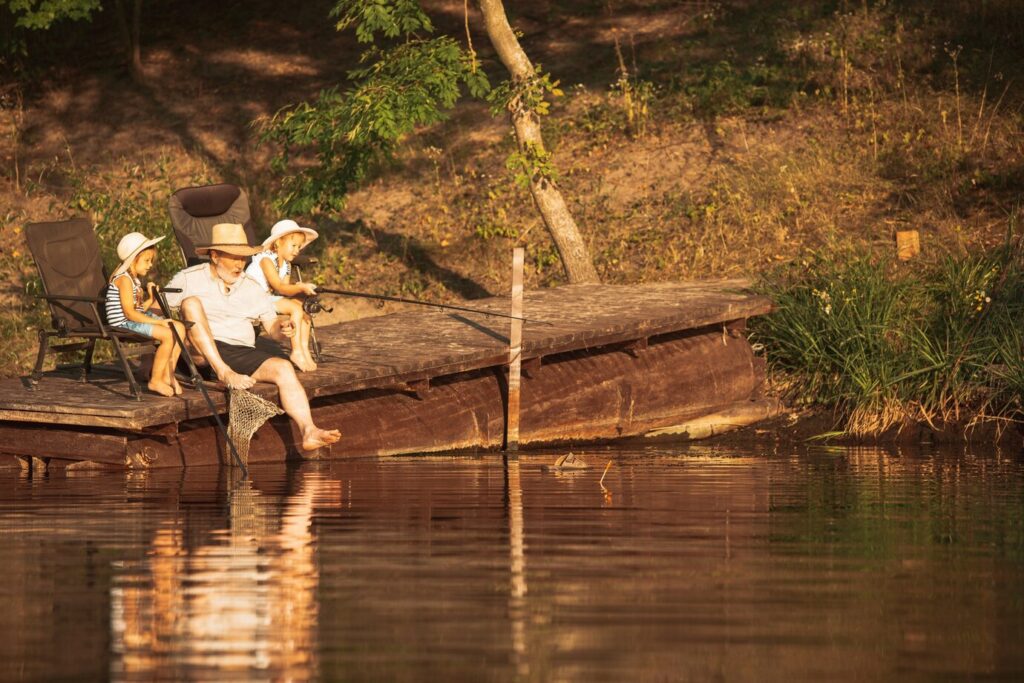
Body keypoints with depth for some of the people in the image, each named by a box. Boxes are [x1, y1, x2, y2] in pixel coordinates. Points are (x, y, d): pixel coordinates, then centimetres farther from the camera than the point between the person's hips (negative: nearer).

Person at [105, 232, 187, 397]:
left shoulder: (134, 278, 17)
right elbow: (129, 313, -22)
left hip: (135, 320, 10)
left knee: (179, 328, 4)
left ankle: (168, 375, 6)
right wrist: (158, 322, -22)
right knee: (167, 335, -24)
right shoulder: (123, 279, -16)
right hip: (124, 323, -10)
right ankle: (155, 380, -14)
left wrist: (151, 299, -1)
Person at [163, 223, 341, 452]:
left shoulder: (253, 289, 19)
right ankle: (223, 373, -33)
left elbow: (271, 325, 13)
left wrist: (281, 330, -13)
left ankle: (309, 432, -37)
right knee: (191, 302, -25)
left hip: (243, 354, 3)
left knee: (283, 367, -24)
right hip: (200, 353, -3)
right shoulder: (188, 280, 6)